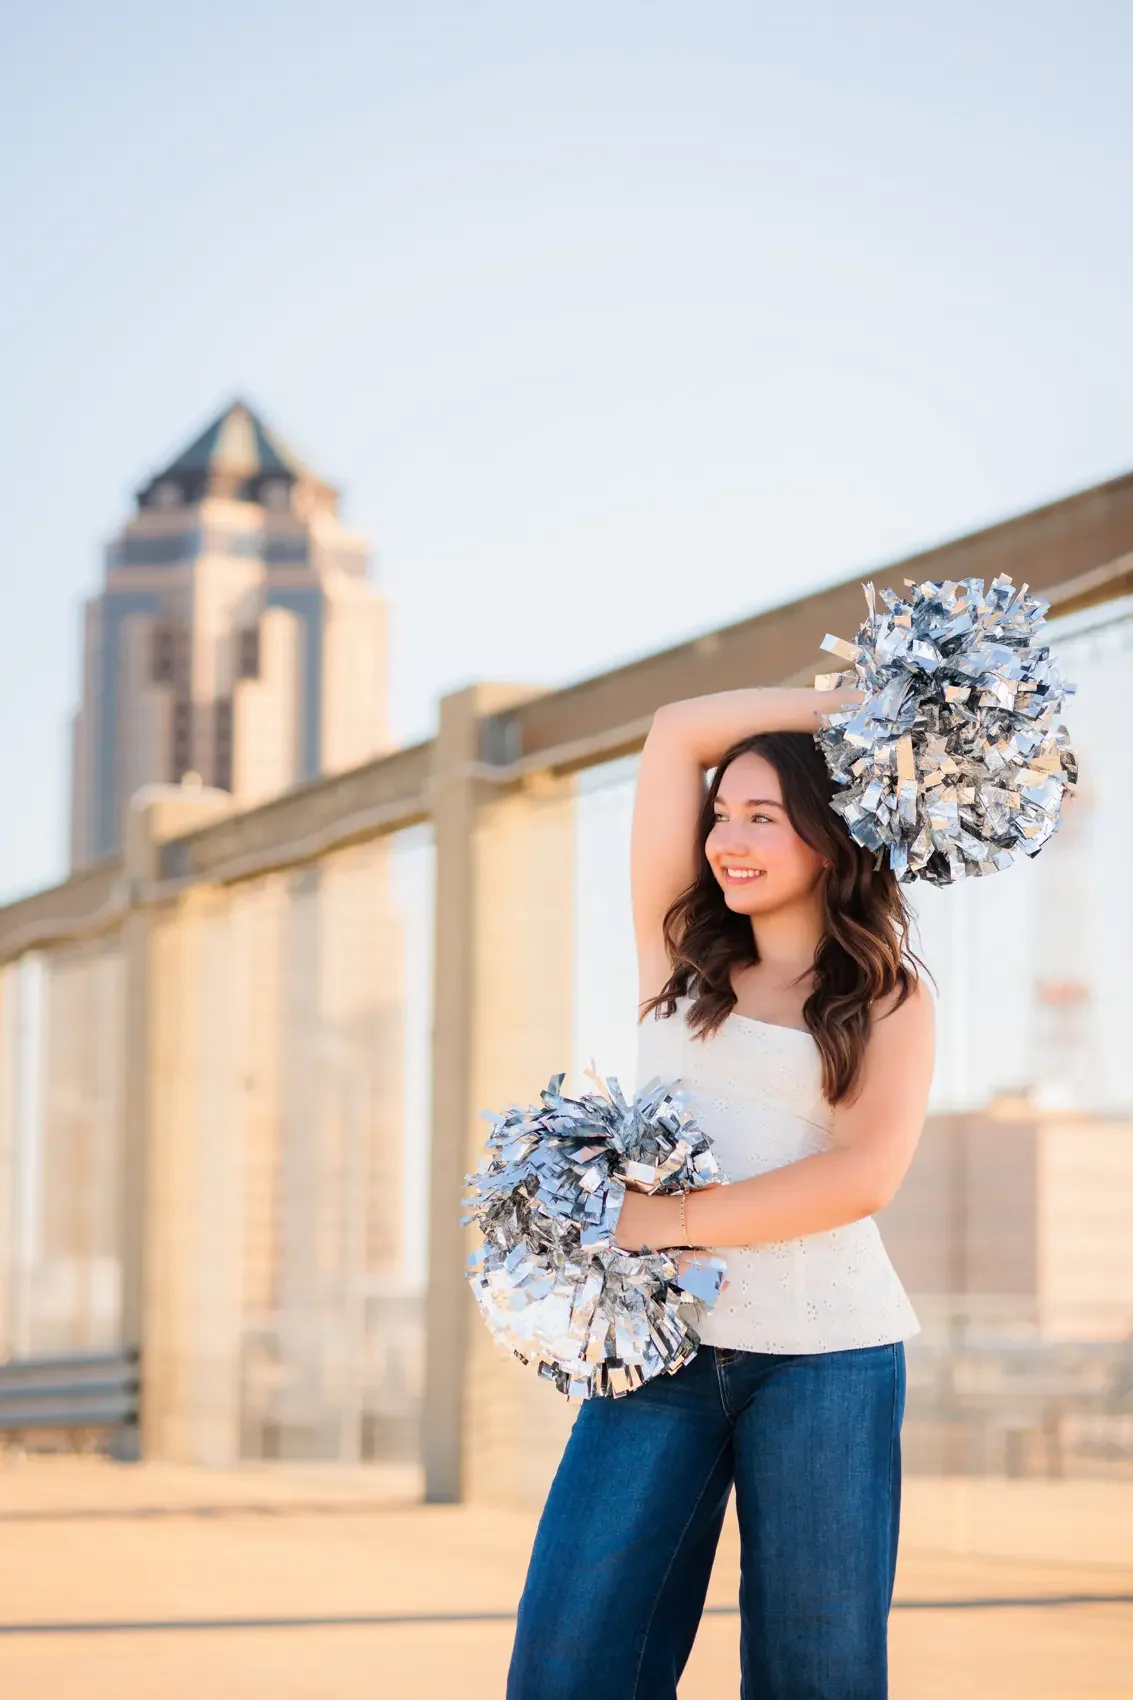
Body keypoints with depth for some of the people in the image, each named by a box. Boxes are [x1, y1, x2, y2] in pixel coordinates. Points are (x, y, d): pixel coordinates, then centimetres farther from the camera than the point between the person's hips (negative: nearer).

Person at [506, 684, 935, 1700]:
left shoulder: (889, 997, 7)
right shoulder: (680, 953, 13)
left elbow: (866, 1175, -9)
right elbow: (678, 732, 10)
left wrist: (680, 1219, -11)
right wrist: (851, 707, 10)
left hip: (823, 1357, -2)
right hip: (662, 1348, 2)